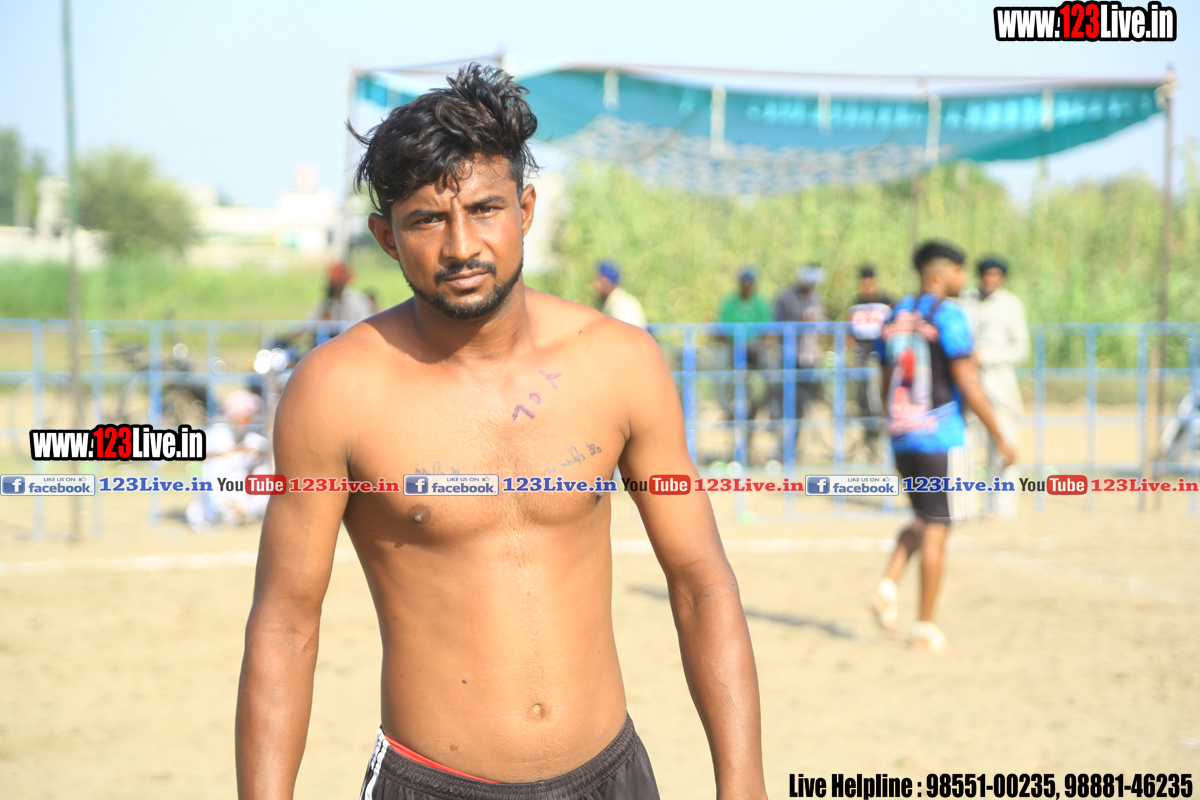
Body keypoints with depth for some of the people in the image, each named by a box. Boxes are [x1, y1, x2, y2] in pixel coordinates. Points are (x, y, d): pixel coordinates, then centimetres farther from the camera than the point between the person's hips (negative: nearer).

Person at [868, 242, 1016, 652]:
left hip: (901, 436, 7)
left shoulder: (896, 315, 11)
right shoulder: (948, 315, -11)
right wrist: (1000, 438, -10)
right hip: (939, 437, -7)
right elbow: (967, 384, -15)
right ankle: (925, 627, 3)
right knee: (936, 529, 0)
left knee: (924, 520, 21)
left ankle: (888, 584, -1)